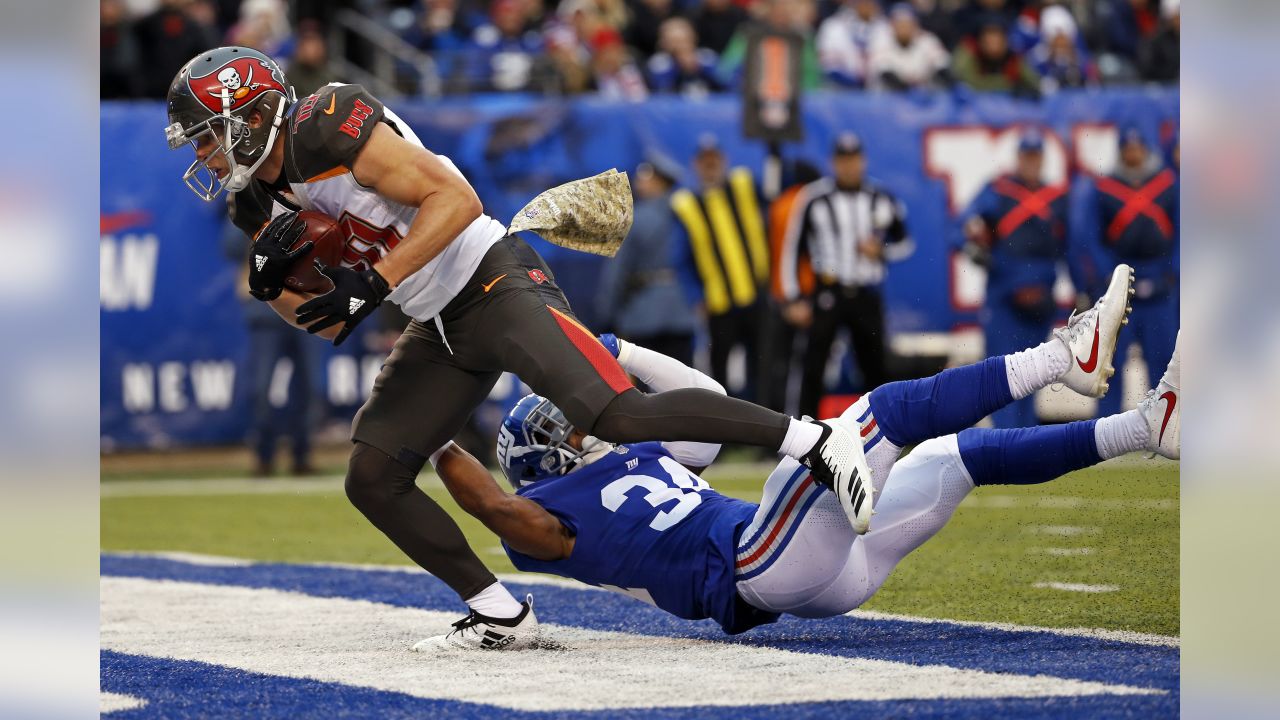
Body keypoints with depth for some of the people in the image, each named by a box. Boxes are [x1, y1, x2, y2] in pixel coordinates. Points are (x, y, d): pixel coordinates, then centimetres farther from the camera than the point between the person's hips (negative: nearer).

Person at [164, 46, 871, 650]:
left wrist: (373, 281, -25)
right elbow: (332, 324, 14)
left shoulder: (329, 127, -17)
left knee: (618, 417, -25)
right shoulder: (262, 205, 10)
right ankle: (502, 617, 7)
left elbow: (456, 199, -22)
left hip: (495, 284, -9)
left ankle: (816, 441, -18)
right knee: (372, 479, 0)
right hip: (441, 331, 9)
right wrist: (274, 286, -6)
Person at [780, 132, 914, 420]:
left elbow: (905, 242, 17)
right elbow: (792, 249, 1)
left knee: (875, 368, 6)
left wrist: (881, 251, -6)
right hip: (828, 294, -3)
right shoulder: (815, 199, -3)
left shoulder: (881, 200, 5)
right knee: (814, 367, -10)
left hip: (867, 296, 3)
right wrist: (794, 299, -4)